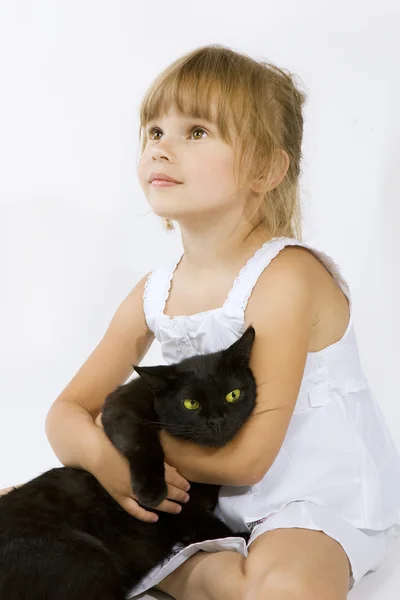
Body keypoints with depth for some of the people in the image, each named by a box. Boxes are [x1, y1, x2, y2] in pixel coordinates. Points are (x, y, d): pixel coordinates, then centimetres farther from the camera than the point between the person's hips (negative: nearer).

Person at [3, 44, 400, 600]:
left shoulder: (286, 278, -22)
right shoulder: (153, 294, -2)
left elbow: (246, 458, -23)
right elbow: (67, 412, 3)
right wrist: (104, 455, -21)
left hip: (319, 497, -6)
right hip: (201, 492, 6)